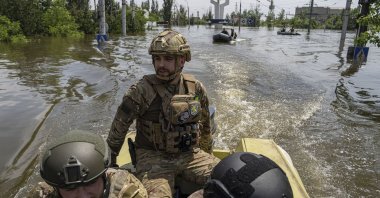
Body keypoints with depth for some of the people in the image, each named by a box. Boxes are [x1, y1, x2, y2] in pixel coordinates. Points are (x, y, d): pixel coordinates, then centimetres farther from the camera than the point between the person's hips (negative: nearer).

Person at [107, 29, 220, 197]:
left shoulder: (195, 88, 0)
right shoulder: (142, 91, -13)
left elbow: (205, 125, 14)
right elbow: (119, 127, -3)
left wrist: (207, 157, 22)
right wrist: (109, 161, 5)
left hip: (189, 154, 4)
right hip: (153, 156, -3)